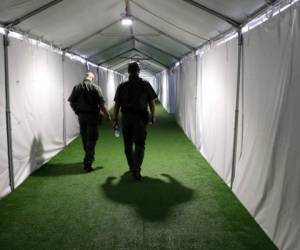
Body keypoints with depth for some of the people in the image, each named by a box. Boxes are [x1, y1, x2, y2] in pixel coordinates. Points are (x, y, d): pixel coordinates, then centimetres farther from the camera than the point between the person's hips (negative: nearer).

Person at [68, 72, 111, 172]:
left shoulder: (77, 87, 4)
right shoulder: (95, 87, -9)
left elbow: (71, 102, 5)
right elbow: (101, 104, -14)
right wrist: (108, 116, -7)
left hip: (81, 116, 5)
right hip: (92, 116, -5)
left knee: (85, 138, 17)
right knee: (91, 139, 0)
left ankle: (90, 157, 34)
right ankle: (87, 163, -2)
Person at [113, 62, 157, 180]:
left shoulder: (122, 86, 4)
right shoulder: (145, 85, 1)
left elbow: (117, 104, 2)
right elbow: (152, 102, 3)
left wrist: (115, 119, 8)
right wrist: (153, 115, 16)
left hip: (126, 117, 2)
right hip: (141, 117, -2)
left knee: (128, 144, 16)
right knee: (139, 144, -2)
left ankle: (132, 167, 29)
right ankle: (136, 170, -15)